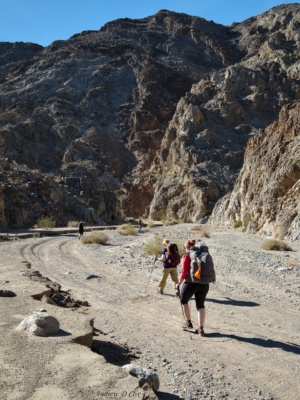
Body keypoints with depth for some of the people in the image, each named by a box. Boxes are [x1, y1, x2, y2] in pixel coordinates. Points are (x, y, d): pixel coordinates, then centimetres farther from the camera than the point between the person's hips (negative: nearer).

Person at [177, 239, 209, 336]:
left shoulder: (186, 257, -8)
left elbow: (184, 273, -12)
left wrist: (179, 283, 1)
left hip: (191, 283, -4)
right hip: (204, 284, 5)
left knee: (184, 301, 21)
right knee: (200, 305, 13)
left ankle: (189, 323, 25)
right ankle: (201, 329, 6)